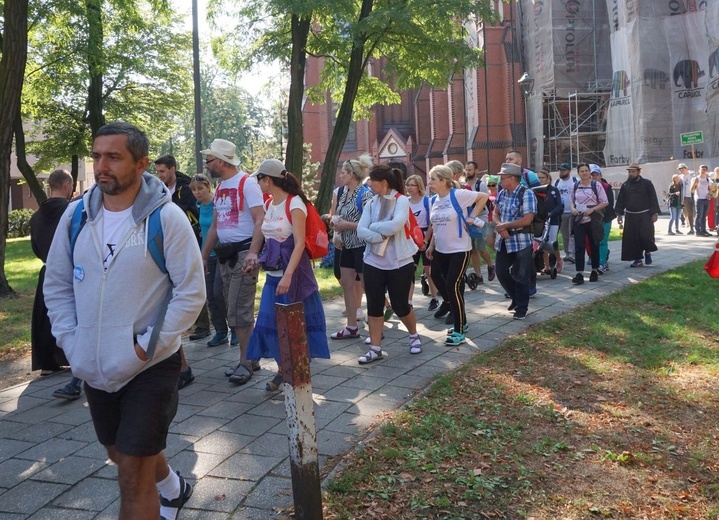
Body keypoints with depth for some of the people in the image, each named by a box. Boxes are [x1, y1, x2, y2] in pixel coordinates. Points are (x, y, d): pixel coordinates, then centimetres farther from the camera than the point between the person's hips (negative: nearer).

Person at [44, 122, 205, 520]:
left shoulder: (166, 217, -14)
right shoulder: (76, 215, 0)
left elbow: (191, 293, -14)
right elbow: (56, 285, 8)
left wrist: (146, 347, -16)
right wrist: (70, 341, -2)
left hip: (150, 367, -6)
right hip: (94, 369, 6)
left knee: (133, 478, -4)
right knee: (121, 453, 25)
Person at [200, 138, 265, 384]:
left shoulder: (247, 183, -9)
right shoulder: (220, 188, 16)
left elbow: (260, 221, -18)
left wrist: (253, 253, -29)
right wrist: (203, 256, 19)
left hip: (244, 253, -8)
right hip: (224, 254, 8)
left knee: (239, 311, -8)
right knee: (237, 310, 11)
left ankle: (245, 361, 2)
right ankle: (250, 358, 20)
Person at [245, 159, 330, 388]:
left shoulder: (294, 203, -13)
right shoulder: (269, 205, 9)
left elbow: (300, 243, -19)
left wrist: (288, 275, -26)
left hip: (293, 273, -7)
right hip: (273, 273, 7)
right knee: (270, 322, 6)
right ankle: (283, 369, 21)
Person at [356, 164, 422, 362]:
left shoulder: (401, 200, -10)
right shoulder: (371, 203, 4)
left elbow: (395, 225, -26)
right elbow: (361, 231, -5)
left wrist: (373, 227, -12)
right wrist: (381, 236, -19)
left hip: (400, 263, -4)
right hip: (373, 262, 4)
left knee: (400, 305, 5)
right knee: (374, 306, 5)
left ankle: (414, 335, 33)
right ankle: (375, 349, 16)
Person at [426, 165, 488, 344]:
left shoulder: (458, 195, -15)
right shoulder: (435, 200, 7)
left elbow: (484, 197, -8)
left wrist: (472, 217, -12)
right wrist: (431, 246, 14)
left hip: (459, 250, -8)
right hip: (440, 250, 8)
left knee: (453, 286, -11)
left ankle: (459, 331, 0)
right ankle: (461, 322, 31)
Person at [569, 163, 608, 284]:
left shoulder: (596, 185, -4)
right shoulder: (575, 186, 6)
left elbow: (605, 202, -3)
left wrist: (592, 209, -16)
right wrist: (573, 208, -3)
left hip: (593, 220, -2)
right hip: (579, 220, 2)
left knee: (594, 246, 10)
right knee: (579, 247, -7)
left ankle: (595, 271, 25)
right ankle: (579, 274, -9)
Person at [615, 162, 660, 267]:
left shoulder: (647, 183, -1)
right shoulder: (625, 185, 9)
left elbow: (653, 199, -3)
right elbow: (621, 200, 10)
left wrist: (655, 213, -9)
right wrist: (619, 214, 4)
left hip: (645, 215, -3)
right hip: (630, 216, 3)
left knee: (646, 235, -11)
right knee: (632, 238, -1)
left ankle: (647, 252, 19)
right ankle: (638, 259, 8)